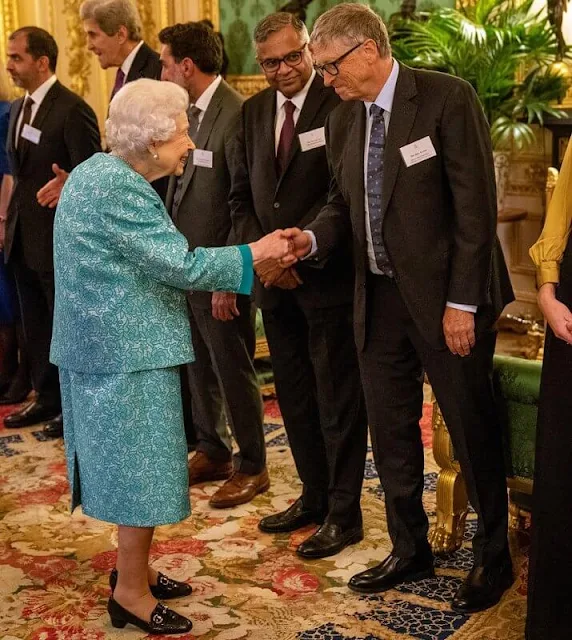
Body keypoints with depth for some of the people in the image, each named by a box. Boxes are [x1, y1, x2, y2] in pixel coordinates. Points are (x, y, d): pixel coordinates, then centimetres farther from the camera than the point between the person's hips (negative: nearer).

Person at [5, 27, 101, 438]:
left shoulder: (73, 111, -15)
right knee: (36, 326, 16)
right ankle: (48, 399, 30)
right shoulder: (19, 108, 11)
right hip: (24, 238, 8)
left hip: (59, 239, -8)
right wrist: (12, 222, 9)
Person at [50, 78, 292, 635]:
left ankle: (133, 568, 31)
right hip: (130, 350, -10)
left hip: (102, 343, 10)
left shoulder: (96, 171, 12)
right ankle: (131, 593, 11)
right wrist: (256, 253, -10)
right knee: (143, 465, 0)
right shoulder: (121, 188, -20)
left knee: (127, 461, 18)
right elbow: (182, 264, -21)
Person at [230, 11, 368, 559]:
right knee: (294, 395, 15)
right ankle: (313, 496, 30)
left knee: (337, 399, 3)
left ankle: (344, 514, 15)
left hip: (327, 274, -6)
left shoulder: (339, 104, -9)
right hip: (275, 281, 7)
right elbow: (240, 195, 12)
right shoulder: (252, 112, 11)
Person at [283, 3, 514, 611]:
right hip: (380, 297, 6)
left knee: (471, 427, 6)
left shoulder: (447, 97, -13)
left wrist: (462, 302, -17)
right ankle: (409, 549, 32)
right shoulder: (343, 119, 7)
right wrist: (312, 237, -7)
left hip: (446, 295, -6)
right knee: (390, 428, 13)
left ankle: (493, 558, 26)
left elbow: (475, 204, -15)